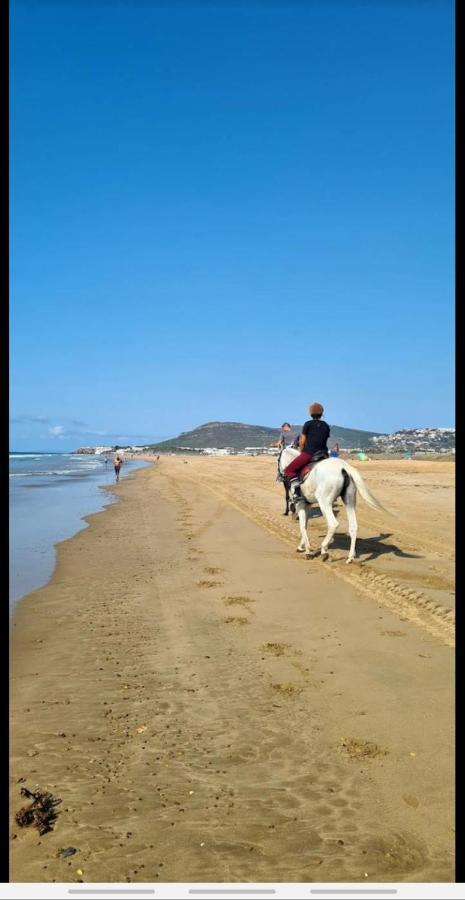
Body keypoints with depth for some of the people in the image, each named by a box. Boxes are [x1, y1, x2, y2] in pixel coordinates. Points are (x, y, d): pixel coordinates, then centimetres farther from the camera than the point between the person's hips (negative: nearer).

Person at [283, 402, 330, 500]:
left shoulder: (308, 424, -1)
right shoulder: (326, 426, 13)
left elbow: (302, 441, 0)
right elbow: (324, 440, 14)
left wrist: (302, 452, 15)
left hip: (308, 454, -5)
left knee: (289, 470, 3)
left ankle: (296, 489, -18)